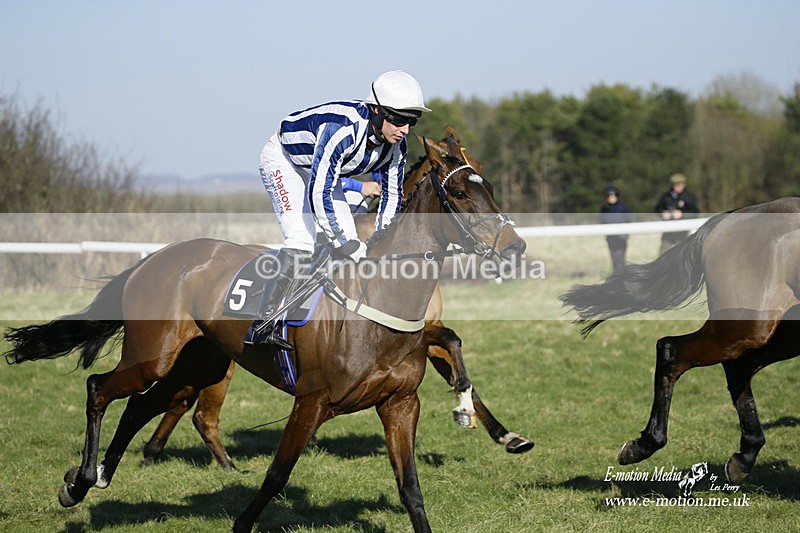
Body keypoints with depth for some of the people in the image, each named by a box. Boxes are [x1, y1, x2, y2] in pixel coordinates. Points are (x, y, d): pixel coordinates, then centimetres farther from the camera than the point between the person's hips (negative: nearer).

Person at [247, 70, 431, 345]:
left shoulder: (395, 144, -17)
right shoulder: (343, 129, -41)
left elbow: (392, 194, -1)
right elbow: (318, 193, -39)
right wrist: (343, 242, -33)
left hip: (320, 168, 8)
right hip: (283, 159, -8)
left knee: (348, 241, -2)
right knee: (301, 238, -24)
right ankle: (261, 324, -25)